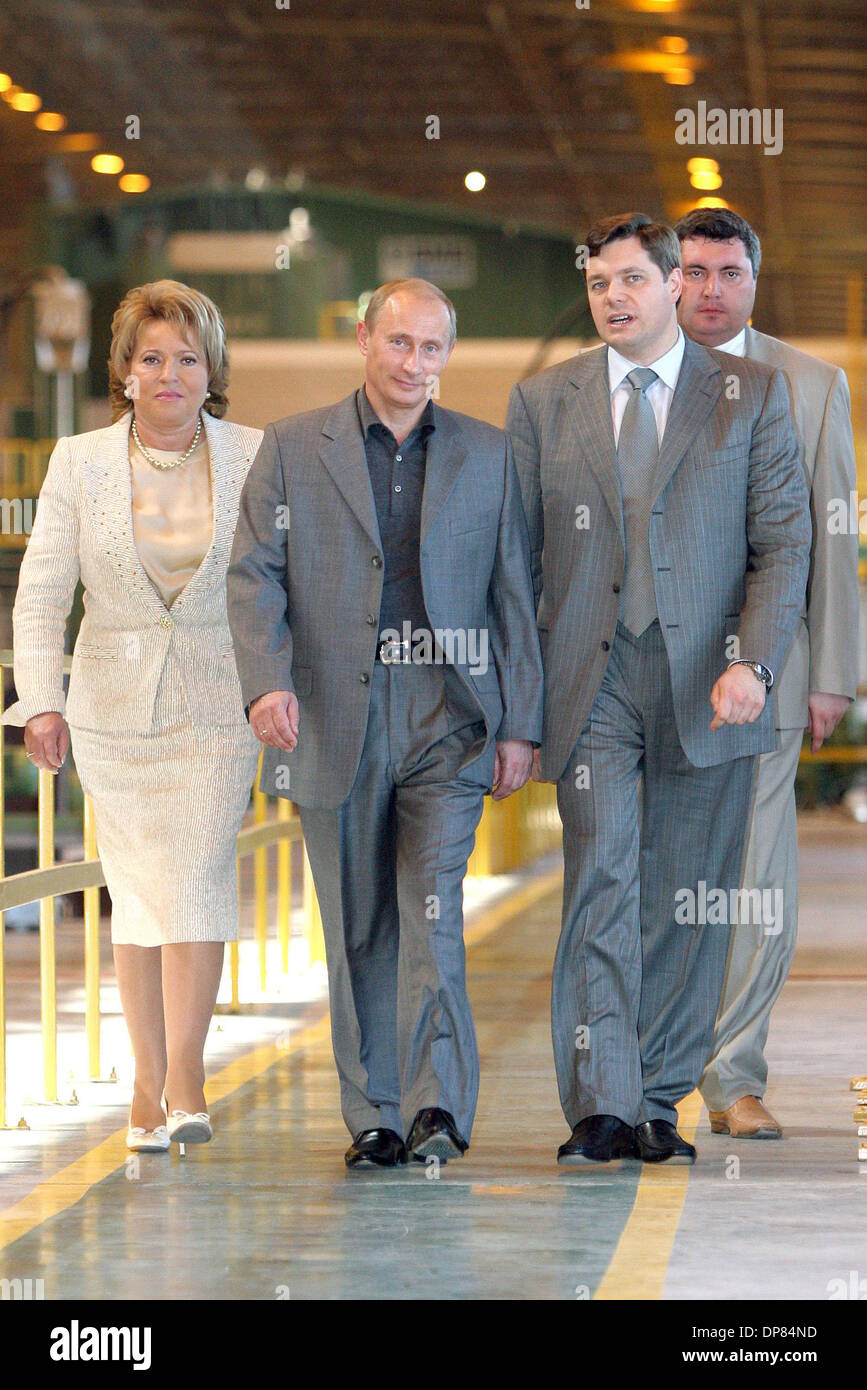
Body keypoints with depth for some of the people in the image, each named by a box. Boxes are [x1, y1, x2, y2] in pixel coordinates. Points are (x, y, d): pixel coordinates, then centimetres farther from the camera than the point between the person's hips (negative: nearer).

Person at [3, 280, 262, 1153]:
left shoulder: (253, 458, -1)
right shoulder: (79, 463, 0)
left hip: (217, 704, -1)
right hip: (114, 705, 1)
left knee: (197, 877, -12)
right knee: (137, 887, 4)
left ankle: (181, 1082, -13)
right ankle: (151, 1079, 13)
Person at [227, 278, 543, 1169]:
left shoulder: (487, 455, 9)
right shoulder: (292, 449, 6)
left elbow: (514, 594, 9)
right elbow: (254, 576, 0)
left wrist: (519, 724, 3)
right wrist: (267, 683, -17)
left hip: (448, 723, -1)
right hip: (337, 722, 1)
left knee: (433, 911, -15)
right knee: (359, 930, 6)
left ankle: (438, 1107, -19)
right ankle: (375, 1117, 13)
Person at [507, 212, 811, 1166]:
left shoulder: (751, 395, 7)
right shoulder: (543, 402, 10)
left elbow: (783, 541, 2)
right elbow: (516, 557, 11)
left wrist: (753, 663, -11)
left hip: (705, 688, 0)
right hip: (590, 685, 0)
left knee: (684, 902, 4)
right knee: (601, 885, -10)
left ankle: (658, 1105, 13)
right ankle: (601, 1110, -12)